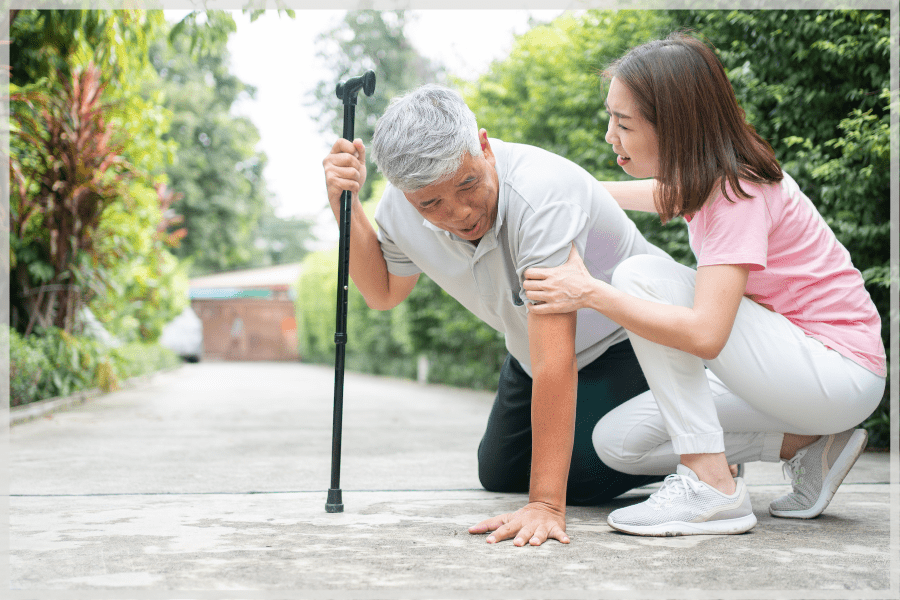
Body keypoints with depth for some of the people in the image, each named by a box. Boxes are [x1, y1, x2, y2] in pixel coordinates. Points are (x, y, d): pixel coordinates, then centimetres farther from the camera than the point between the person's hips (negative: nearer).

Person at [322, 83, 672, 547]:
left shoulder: (542, 193, -42)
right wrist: (345, 204, -16)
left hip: (631, 334, -6)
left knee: (581, 477, -19)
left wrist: (546, 504, -46)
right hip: (532, 348, 7)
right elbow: (382, 292, 1)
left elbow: (553, 359, -45)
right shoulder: (401, 205, -20)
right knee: (499, 474, 12)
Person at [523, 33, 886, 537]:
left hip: (840, 376, -8)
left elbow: (705, 334, -32)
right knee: (618, 442, -1)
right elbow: (660, 193, 29)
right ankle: (805, 445, 5)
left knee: (642, 274, -21)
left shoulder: (737, 192, -22)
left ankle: (712, 488, -20)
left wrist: (590, 292, -28)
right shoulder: (704, 175, 3)